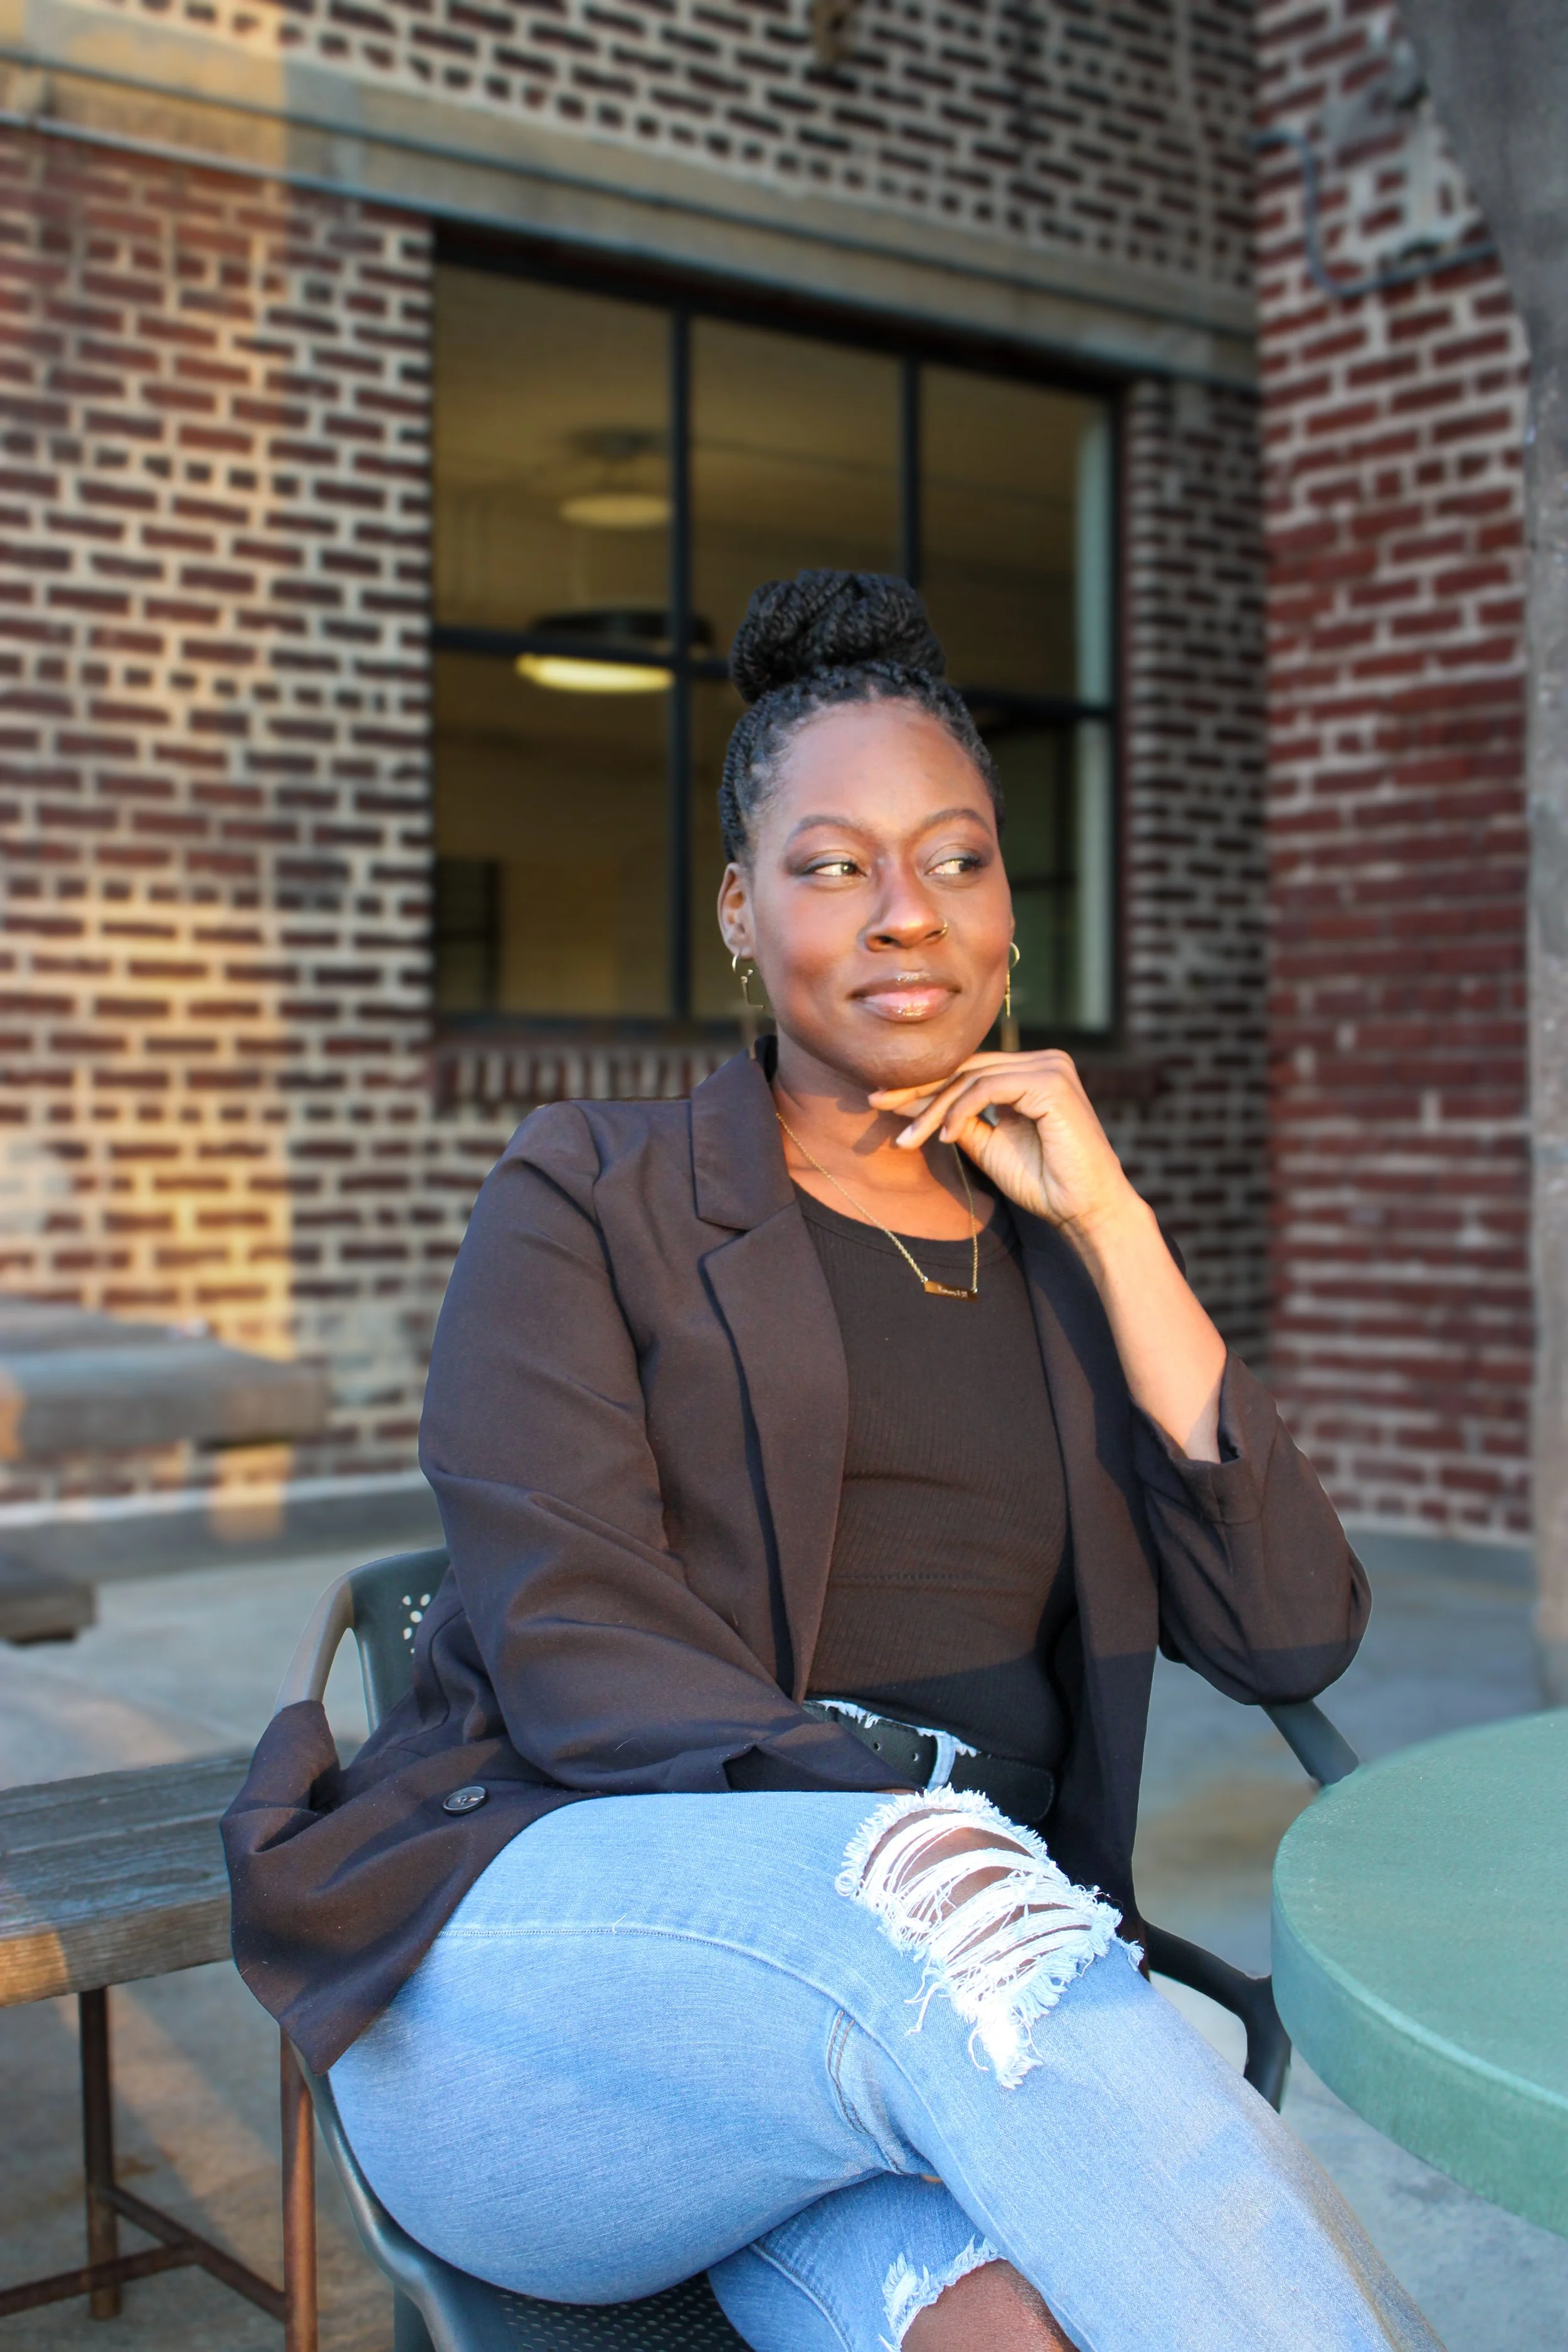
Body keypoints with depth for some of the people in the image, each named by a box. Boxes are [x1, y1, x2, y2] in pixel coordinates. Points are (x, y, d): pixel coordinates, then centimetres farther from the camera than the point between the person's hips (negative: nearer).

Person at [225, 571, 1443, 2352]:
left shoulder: (1060, 1261, 19)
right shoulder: (587, 1205, 8)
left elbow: (1291, 1636, 6)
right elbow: (574, 1658, -7)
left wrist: (1107, 1223, 2)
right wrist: (911, 1838, -24)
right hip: (541, 1941, -1)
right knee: (937, 1880, -36)